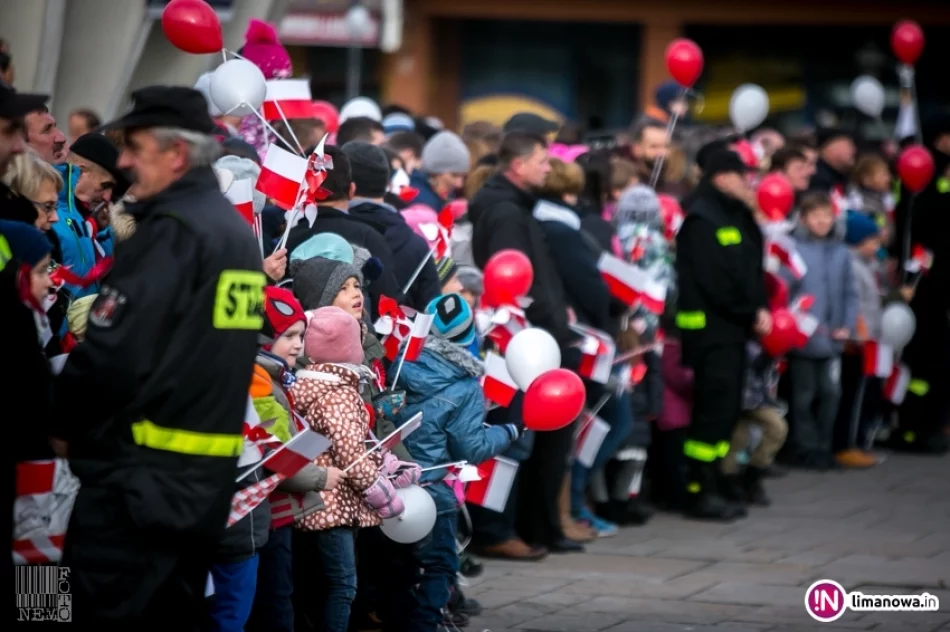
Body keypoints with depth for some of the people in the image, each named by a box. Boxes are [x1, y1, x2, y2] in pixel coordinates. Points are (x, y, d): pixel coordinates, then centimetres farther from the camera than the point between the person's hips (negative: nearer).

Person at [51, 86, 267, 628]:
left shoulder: (172, 229, -14)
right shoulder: (238, 232, 15)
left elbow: (112, 356, -19)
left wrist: (64, 425, -4)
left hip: (142, 475, -9)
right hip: (208, 476, 9)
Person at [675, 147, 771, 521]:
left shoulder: (737, 216, 17)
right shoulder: (701, 220, -12)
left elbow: (750, 268, 16)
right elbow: (714, 280, -19)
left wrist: (759, 307, -1)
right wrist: (751, 311, -12)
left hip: (734, 326, 9)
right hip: (709, 326, -9)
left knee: (727, 409, 10)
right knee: (715, 408, -10)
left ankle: (707, 486, 16)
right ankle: (699, 492, -5)